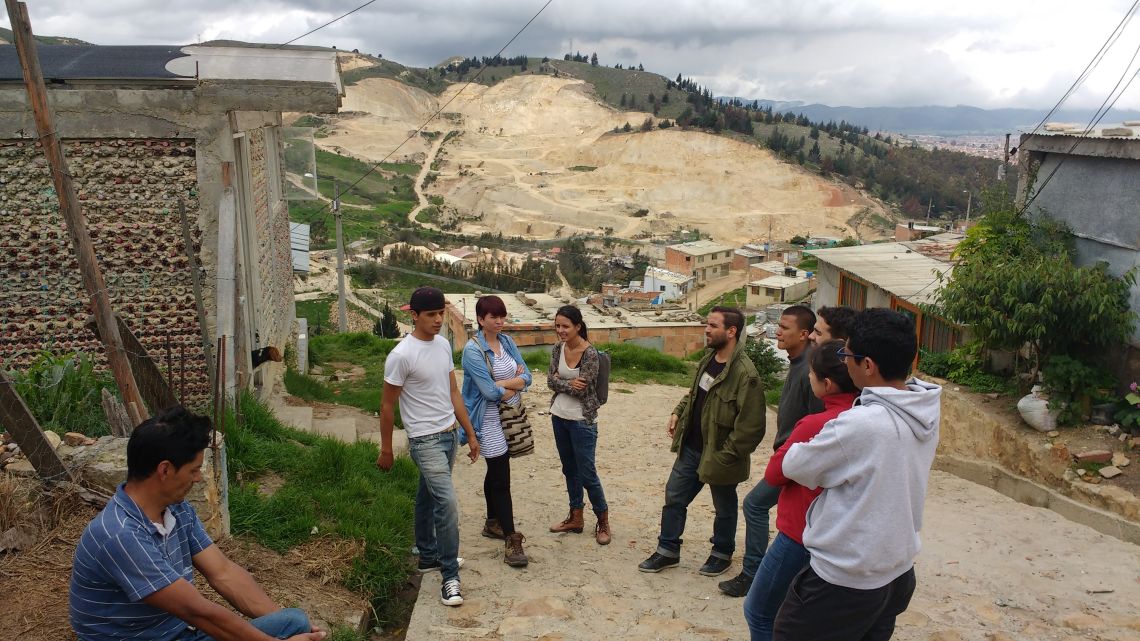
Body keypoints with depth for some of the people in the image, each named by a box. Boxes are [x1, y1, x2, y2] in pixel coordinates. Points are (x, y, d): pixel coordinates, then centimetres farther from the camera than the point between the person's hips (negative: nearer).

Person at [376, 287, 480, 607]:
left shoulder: (443, 345, 5)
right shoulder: (401, 355, -18)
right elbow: (387, 406, -10)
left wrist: (470, 433, 12)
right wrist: (385, 449, -5)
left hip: (449, 435, 7)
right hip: (425, 440, -7)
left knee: (428, 497, 20)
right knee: (447, 503, -13)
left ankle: (429, 556, 35)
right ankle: (450, 577, -3)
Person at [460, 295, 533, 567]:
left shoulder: (507, 341, 4)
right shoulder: (473, 349, -17)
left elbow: (526, 377, -1)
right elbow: (490, 392, -21)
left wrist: (502, 384, -17)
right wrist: (515, 387, -5)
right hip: (490, 419, -7)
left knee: (495, 471, 19)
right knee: (501, 478, -6)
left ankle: (492, 523, 35)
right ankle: (512, 541, -2)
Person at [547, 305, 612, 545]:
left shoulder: (590, 354, -18)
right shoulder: (558, 349, 2)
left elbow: (580, 389, -20)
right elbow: (550, 380, -1)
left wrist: (560, 381, -8)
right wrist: (569, 384, -17)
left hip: (582, 420, -6)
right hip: (559, 417, 7)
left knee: (587, 473, -1)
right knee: (569, 469, 16)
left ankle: (603, 521, 15)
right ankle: (575, 518, 28)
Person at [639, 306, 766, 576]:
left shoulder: (744, 373, -26)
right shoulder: (708, 359, 1)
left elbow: (751, 427, -26)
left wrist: (723, 458, -21)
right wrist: (678, 412, 3)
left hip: (719, 456, -7)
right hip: (691, 448, 7)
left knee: (724, 508, 17)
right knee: (673, 498, 15)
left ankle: (722, 554, 39)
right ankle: (667, 551, 32)